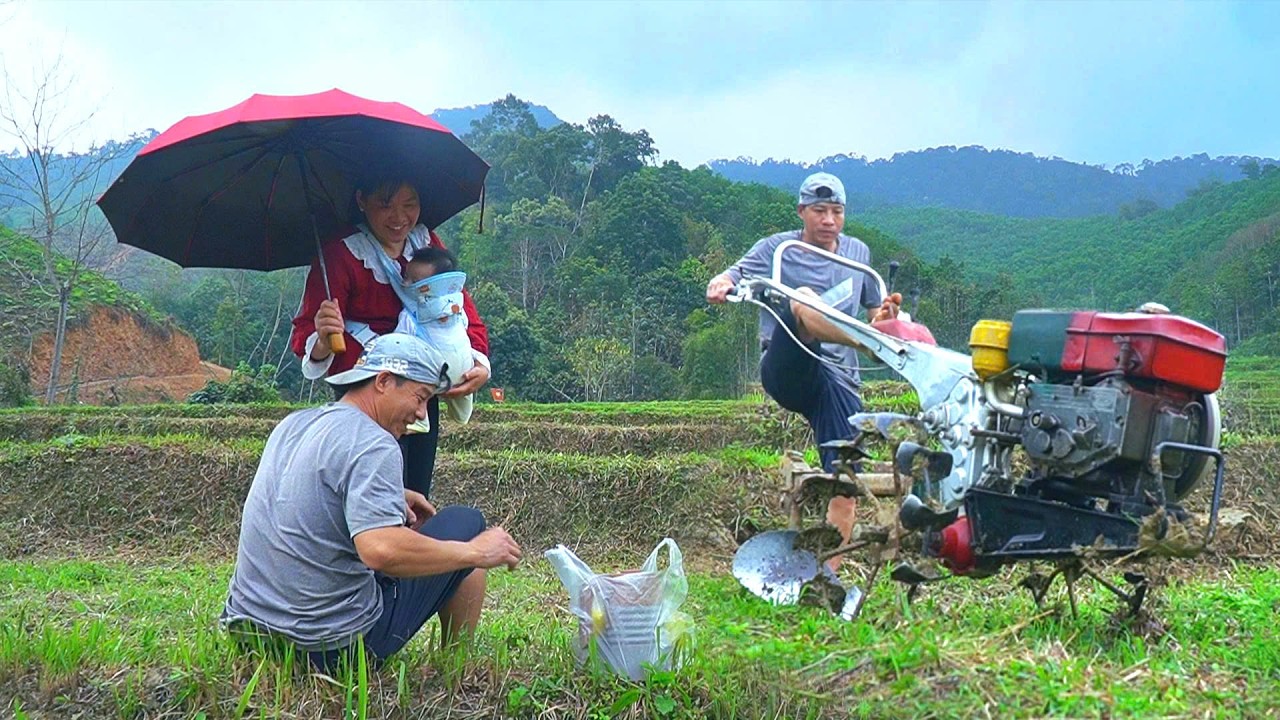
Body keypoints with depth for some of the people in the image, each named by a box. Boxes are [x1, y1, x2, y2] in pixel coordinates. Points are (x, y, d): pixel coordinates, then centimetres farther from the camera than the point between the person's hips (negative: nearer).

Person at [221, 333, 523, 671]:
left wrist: (392, 496, 29)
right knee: (466, 523, 4)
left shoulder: (292, 424, 9)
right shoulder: (373, 445, -18)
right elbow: (380, 550, -30)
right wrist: (476, 552, -19)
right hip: (332, 648, -9)